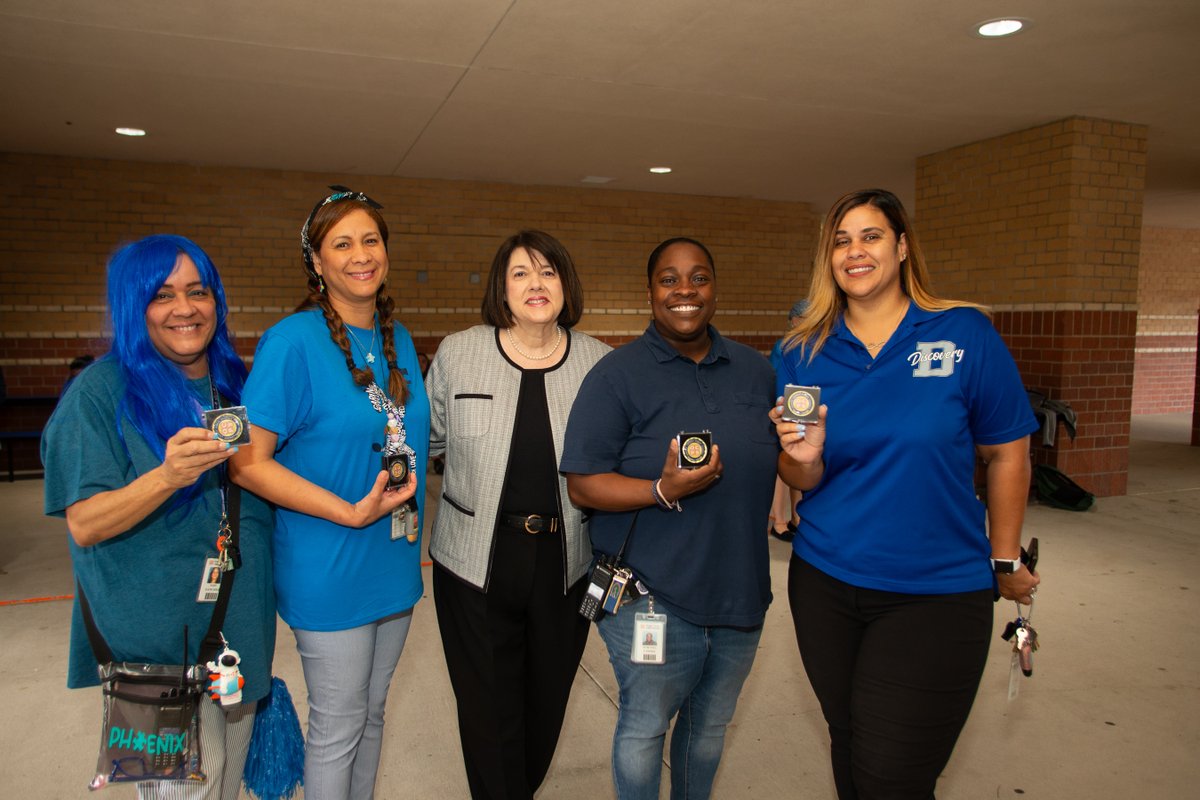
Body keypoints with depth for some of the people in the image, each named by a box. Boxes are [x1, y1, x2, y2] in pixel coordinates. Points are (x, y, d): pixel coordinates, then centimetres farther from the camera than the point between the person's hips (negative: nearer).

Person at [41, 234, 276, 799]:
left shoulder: (233, 381, 6)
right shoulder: (102, 390, -12)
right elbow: (84, 525, -17)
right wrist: (167, 476, -31)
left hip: (240, 618, 6)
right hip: (156, 630, -6)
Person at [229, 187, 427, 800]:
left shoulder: (399, 340, 5)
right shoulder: (292, 342, -15)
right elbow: (248, 462, -18)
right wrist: (352, 513, -22)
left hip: (394, 566, 6)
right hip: (329, 574, -6)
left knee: (371, 716, 22)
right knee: (337, 729, 10)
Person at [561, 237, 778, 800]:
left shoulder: (755, 370, 6)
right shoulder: (618, 374, -9)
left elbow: (775, 463, 17)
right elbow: (583, 485, -14)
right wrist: (664, 491, -27)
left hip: (740, 590, 5)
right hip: (653, 598, -5)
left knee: (711, 725, 22)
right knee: (644, 727, 10)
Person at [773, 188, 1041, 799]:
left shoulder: (965, 334, -8)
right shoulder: (803, 353, -1)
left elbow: (1006, 453, 1)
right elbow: (800, 481, 2)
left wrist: (1005, 562, 7)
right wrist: (804, 458, -20)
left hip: (935, 594, -2)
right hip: (824, 584, 3)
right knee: (848, 748, 20)